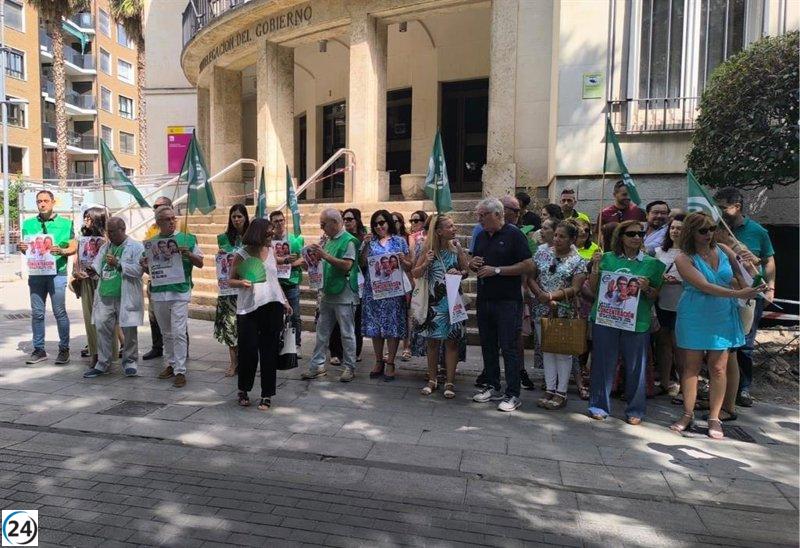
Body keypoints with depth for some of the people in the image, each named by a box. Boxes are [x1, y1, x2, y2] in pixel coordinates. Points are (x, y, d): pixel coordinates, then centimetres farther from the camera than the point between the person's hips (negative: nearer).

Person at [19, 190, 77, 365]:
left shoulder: (65, 223, 3)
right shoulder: (29, 224, 12)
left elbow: (74, 247, 1)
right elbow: (26, 248, 16)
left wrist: (62, 251, -19)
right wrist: (21, 248, -6)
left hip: (57, 273, -3)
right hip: (36, 273, 3)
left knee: (60, 312, 0)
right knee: (37, 313, 7)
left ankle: (64, 350, 8)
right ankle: (39, 350, 17)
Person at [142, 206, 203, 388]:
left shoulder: (188, 239, 2)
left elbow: (200, 263, 4)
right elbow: (148, 269, 17)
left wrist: (189, 254, -14)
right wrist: (145, 267, -6)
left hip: (180, 292, -4)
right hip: (158, 292, 4)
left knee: (179, 333, -7)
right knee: (166, 333, 14)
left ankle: (180, 371, -1)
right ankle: (171, 364, 27)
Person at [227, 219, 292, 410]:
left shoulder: (271, 250, 9)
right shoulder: (242, 254, -3)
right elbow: (231, 280, 2)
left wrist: (284, 301, 16)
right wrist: (242, 283, -19)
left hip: (272, 306, 4)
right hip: (248, 308, -3)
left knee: (269, 351, 5)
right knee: (248, 351, -1)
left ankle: (267, 395, 15)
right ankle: (243, 389, 24)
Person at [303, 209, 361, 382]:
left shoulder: (349, 241, -12)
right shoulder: (329, 240, 12)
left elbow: (347, 265, -21)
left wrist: (325, 255, -21)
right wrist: (317, 256, 1)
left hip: (344, 295, -8)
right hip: (327, 294, 8)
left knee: (347, 333, 3)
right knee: (322, 331, 11)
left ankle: (350, 368, 14)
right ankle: (317, 366, 20)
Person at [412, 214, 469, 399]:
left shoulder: (456, 247, -1)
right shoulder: (428, 249, -4)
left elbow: (466, 271, 7)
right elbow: (415, 274, 0)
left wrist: (459, 273, -14)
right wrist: (425, 263, -17)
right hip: (433, 301, 0)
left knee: (451, 341, 2)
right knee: (432, 341, 8)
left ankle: (450, 382, 11)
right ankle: (432, 380, 22)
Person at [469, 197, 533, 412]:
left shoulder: (514, 235, -7)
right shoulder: (481, 237, 13)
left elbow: (527, 266, -13)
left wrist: (496, 270, -17)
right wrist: (473, 264, 0)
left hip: (508, 301, -7)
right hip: (484, 299, 7)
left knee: (509, 348, -2)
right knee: (488, 346, 12)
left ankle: (512, 394, 6)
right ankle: (493, 387, 25)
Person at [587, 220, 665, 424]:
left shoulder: (651, 264, 7)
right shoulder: (607, 258, 5)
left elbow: (655, 296, 9)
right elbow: (593, 289, 5)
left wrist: (647, 288, -11)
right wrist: (595, 267, -8)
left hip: (637, 321, 0)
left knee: (635, 366, 6)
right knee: (603, 363, 5)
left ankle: (635, 410, 21)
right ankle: (599, 405, 18)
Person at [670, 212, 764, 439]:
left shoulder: (723, 251, 3)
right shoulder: (684, 259, -9)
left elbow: (742, 273, 17)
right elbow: (704, 286, -20)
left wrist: (753, 290, -2)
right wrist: (738, 294, -28)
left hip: (723, 317, 3)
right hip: (694, 317, -3)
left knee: (718, 368, 3)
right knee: (691, 366, 4)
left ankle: (714, 418, 13)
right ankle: (688, 415, 16)